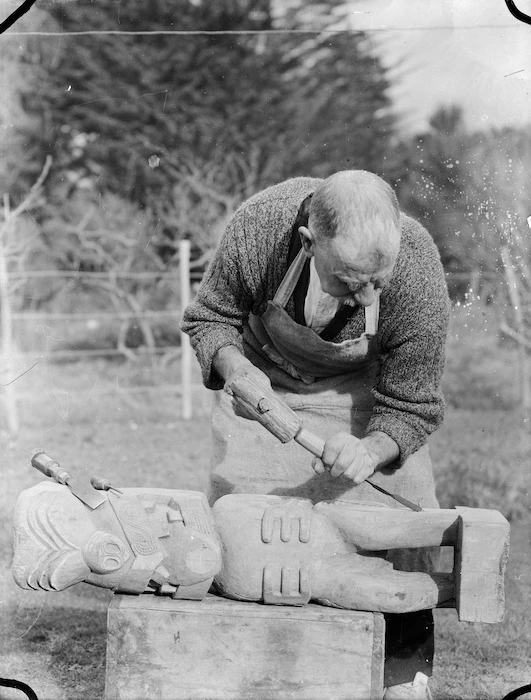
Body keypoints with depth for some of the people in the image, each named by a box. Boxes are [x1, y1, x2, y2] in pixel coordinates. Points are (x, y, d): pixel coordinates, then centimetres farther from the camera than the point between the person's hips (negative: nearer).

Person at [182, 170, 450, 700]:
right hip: (261, 377, 1)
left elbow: (410, 408, -21)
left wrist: (370, 451, -40)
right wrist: (234, 368, -33)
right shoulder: (259, 226, -36)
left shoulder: (419, 275, -37)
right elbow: (208, 318, -13)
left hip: (363, 386, -1)